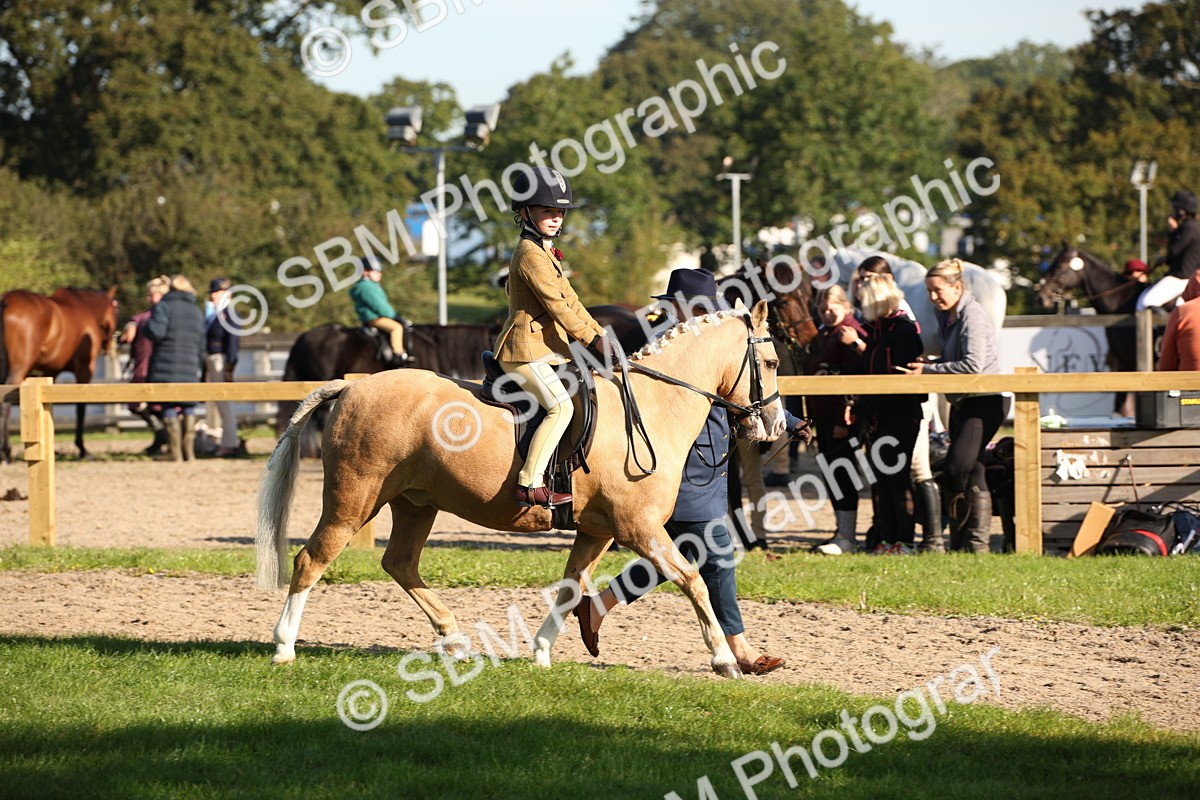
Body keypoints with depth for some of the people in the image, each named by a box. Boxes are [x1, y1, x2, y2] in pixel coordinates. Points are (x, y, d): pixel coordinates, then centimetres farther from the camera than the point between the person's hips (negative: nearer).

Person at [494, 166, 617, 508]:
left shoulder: (546, 252, 20)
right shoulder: (530, 254, -14)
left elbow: (569, 300, 19)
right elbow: (555, 304, -18)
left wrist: (600, 333, 10)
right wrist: (592, 340, -16)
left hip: (546, 349, 11)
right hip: (524, 351, -11)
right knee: (560, 406, -24)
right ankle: (530, 485, -28)